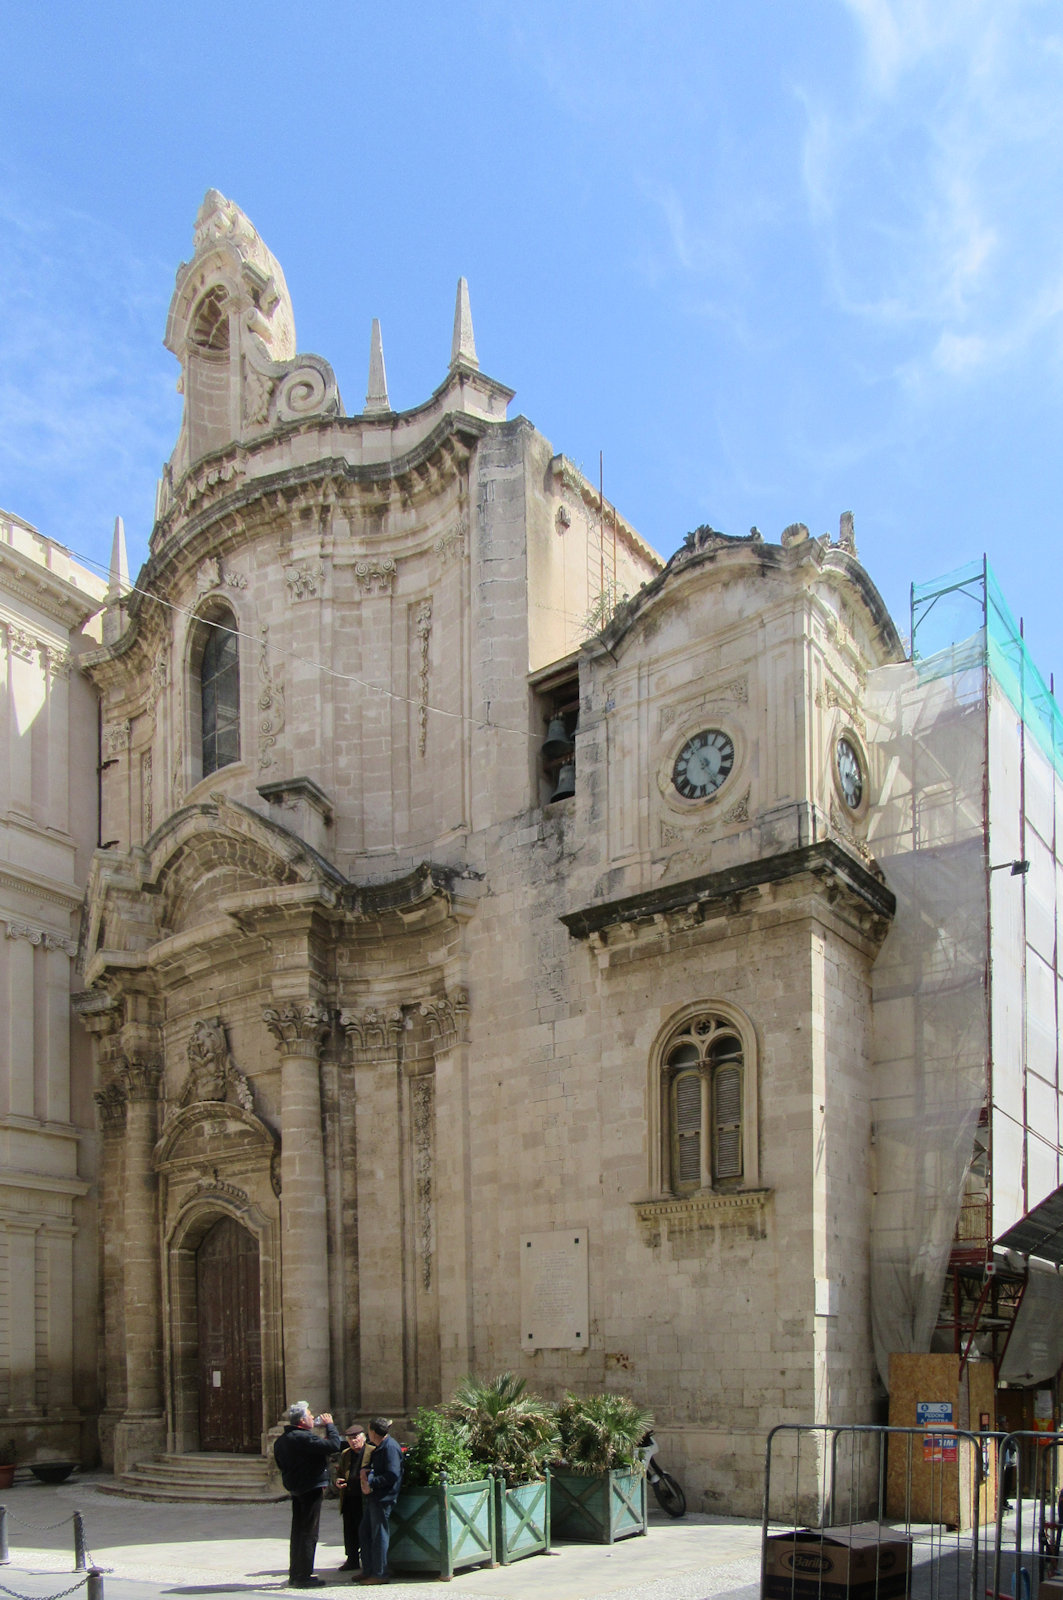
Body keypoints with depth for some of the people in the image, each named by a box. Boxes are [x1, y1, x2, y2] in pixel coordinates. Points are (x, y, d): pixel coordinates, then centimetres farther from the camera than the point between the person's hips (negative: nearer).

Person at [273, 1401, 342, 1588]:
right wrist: (330, 1425, -11)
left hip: (295, 1489, 9)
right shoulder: (304, 1438, -22)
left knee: (298, 1531, 17)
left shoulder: (282, 1440, 7)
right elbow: (334, 1445, -26)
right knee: (309, 1532, -2)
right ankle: (303, 1576, 1)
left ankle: (294, 1574, 23)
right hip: (310, 1489, -9)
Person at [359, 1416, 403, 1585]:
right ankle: (368, 1571, 24)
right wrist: (364, 1471, 4)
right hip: (373, 1496, 10)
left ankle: (380, 1574, 5)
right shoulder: (378, 1447, 15)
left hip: (383, 1497, -10)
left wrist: (371, 1483, -19)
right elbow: (372, 1465, 28)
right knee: (365, 1532, 15)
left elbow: (393, 1475, -24)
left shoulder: (390, 1447, -17)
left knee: (378, 1535, -4)